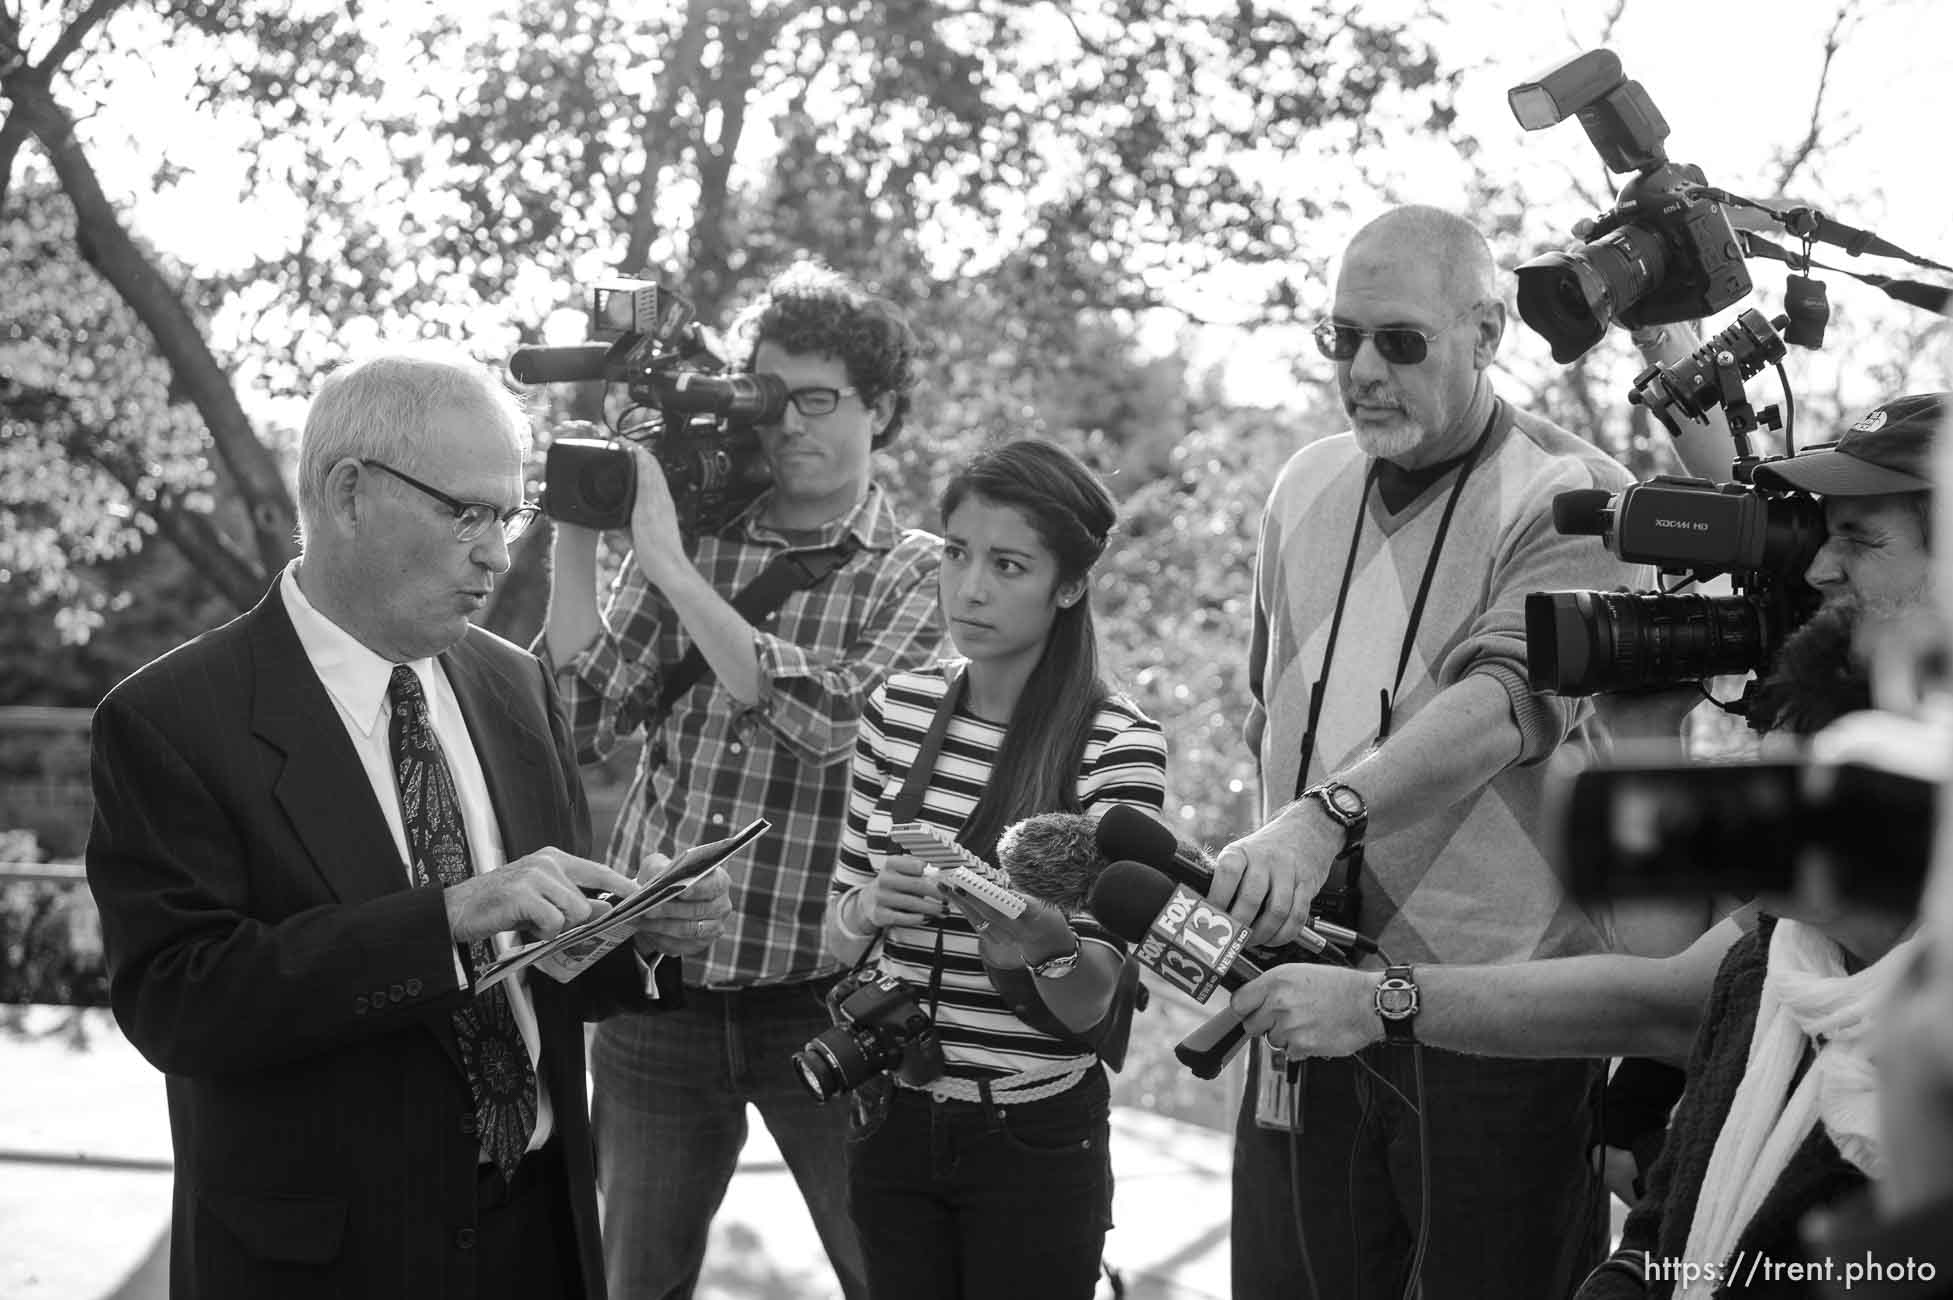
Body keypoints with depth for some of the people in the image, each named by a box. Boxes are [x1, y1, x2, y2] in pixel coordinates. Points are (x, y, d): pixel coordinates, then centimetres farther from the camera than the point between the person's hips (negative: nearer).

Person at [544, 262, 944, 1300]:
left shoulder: (916, 575, -2)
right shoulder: (689, 532, 5)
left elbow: (824, 719, -20)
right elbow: (578, 724, -2)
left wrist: (670, 566, -20)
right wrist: (574, 534, -9)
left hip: (821, 991, -2)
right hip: (655, 981, 3)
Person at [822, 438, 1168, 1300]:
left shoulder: (1118, 745, -13)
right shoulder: (897, 709, 0)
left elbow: (1090, 1003, -14)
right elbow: (837, 930, 5)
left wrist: (1046, 944, -35)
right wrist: (871, 908, -17)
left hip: (1034, 1138, -3)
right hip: (893, 1121, 4)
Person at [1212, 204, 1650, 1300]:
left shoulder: (1572, 498, -8)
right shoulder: (1307, 489, 13)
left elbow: (1510, 696, -25)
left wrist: (1330, 815, -37)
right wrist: (1274, 850, 13)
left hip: (1495, 1013, -5)